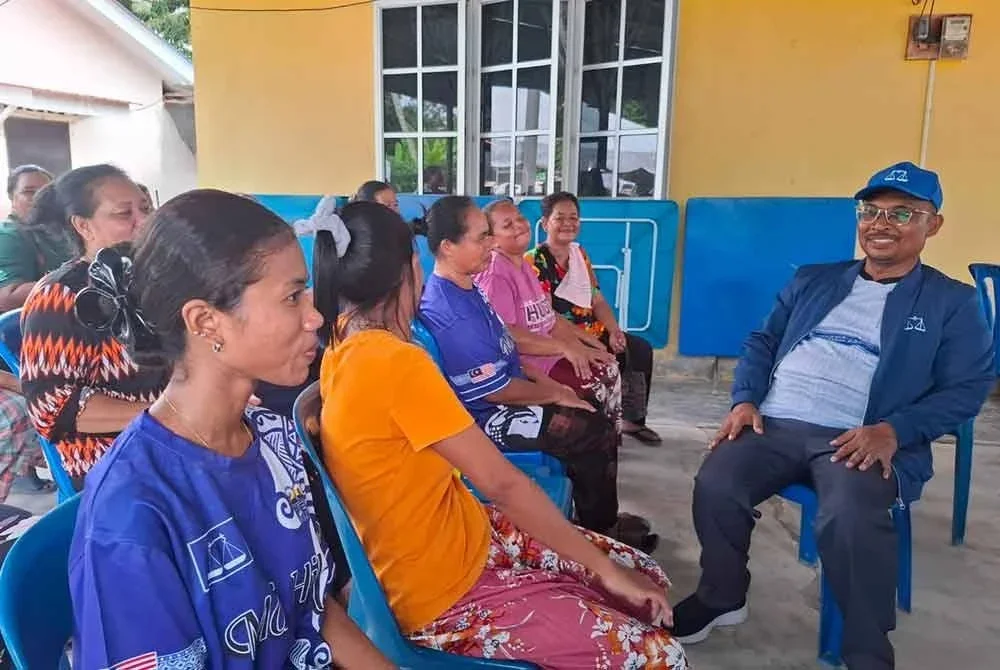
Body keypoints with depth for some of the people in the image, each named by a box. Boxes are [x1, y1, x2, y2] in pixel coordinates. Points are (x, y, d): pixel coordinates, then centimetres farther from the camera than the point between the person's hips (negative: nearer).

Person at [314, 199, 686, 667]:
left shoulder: (344, 345, -1)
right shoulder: (396, 363, -28)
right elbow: (503, 484, -25)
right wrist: (604, 569, -16)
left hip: (464, 531, 9)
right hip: (443, 595, -9)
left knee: (643, 575, 9)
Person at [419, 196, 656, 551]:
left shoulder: (461, 286, 2)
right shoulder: (453, 315, -30)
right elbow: (498, 391, -24)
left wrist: (542, 379, 8)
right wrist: (556, 394, -9)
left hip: (504, 394, 10)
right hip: (491, 418, -10)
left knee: (593, 405, 12)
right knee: (598, 433, -9)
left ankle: (598, 518, 26)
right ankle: (602, 531, 15)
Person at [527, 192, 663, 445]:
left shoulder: (579, 254, 13)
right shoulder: (534, 261, -11)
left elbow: (597, 301, 12)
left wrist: (614, 331, -6)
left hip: (593, 334, 8)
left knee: (641, 350, -5)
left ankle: (633, 420, 11)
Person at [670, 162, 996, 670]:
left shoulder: (953, 302, 12)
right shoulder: (811, 281, 22)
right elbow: (762, 342, 19)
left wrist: (892, 431, -13)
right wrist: (745, 400, 0)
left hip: (863, 441, -3)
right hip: (775, 424, 3)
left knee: (850, 518, -34)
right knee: (714, 486, -24)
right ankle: (722, 598, 5)